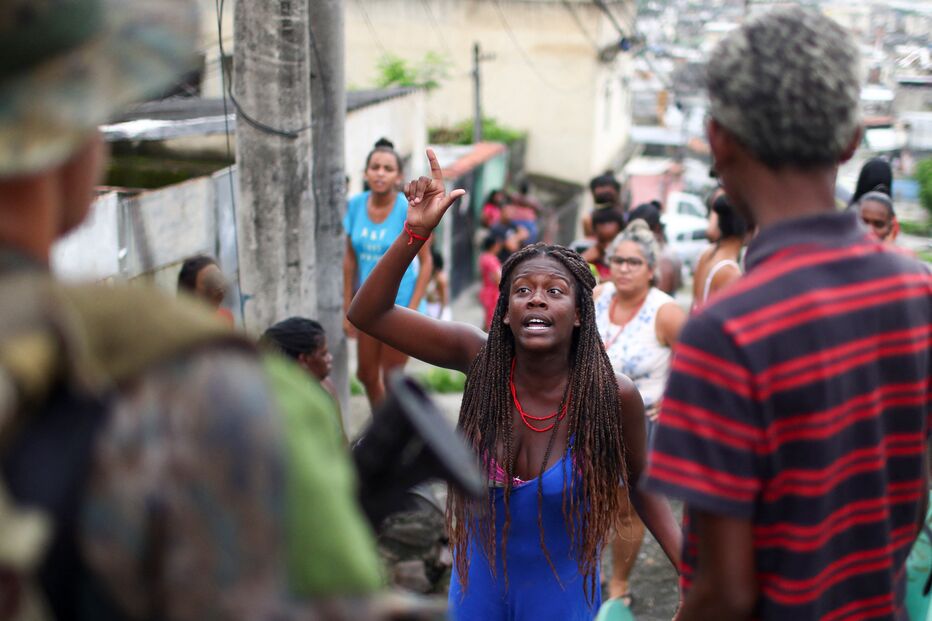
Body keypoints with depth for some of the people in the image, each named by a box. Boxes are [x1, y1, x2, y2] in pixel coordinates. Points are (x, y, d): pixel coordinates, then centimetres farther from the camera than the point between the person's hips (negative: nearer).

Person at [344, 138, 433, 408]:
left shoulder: (408, 209, -16)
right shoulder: (356, 204, -4)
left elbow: (426, 262, -11)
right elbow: (350, 258, 4)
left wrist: (412, 309, -16)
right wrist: (348, 307, 6)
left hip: (399, 304, -5)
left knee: (392, 379, 5)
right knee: (367, 375, 16)